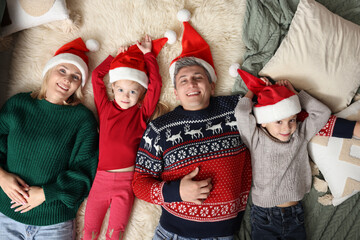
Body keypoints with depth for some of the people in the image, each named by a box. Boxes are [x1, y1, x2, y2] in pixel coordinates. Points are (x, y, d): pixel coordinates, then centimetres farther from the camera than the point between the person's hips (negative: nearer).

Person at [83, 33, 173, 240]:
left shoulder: (141, 113, 5)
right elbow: (97, 75, 16)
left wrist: (148, 55, 12)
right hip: (101, 178, 2)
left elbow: (155, 84, 2)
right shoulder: (105, 108, 10)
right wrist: (116, 57, 22)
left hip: (127, 181, -2)